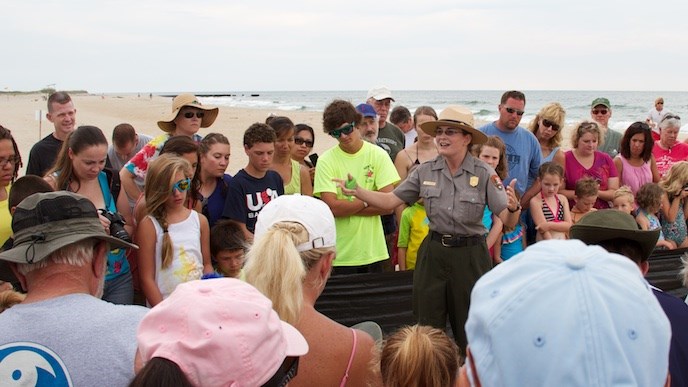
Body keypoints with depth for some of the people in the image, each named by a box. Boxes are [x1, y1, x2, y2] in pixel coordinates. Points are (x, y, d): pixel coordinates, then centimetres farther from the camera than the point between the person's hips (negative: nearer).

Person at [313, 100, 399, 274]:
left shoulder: (378, 155, 0)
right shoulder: (326, 161, -4)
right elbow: (331, 207, -14)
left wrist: (346, 208, -10)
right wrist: (367, 200, -7)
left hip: (373, 250, 2)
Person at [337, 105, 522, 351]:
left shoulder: (484, 173, -9)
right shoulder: (426, 171, 0)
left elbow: (509, 221, -12)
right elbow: (390, 200, 2)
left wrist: (514, 208, -34)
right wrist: (356, 191, -12)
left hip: (470, 256, -3)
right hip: (432, 254, 3)